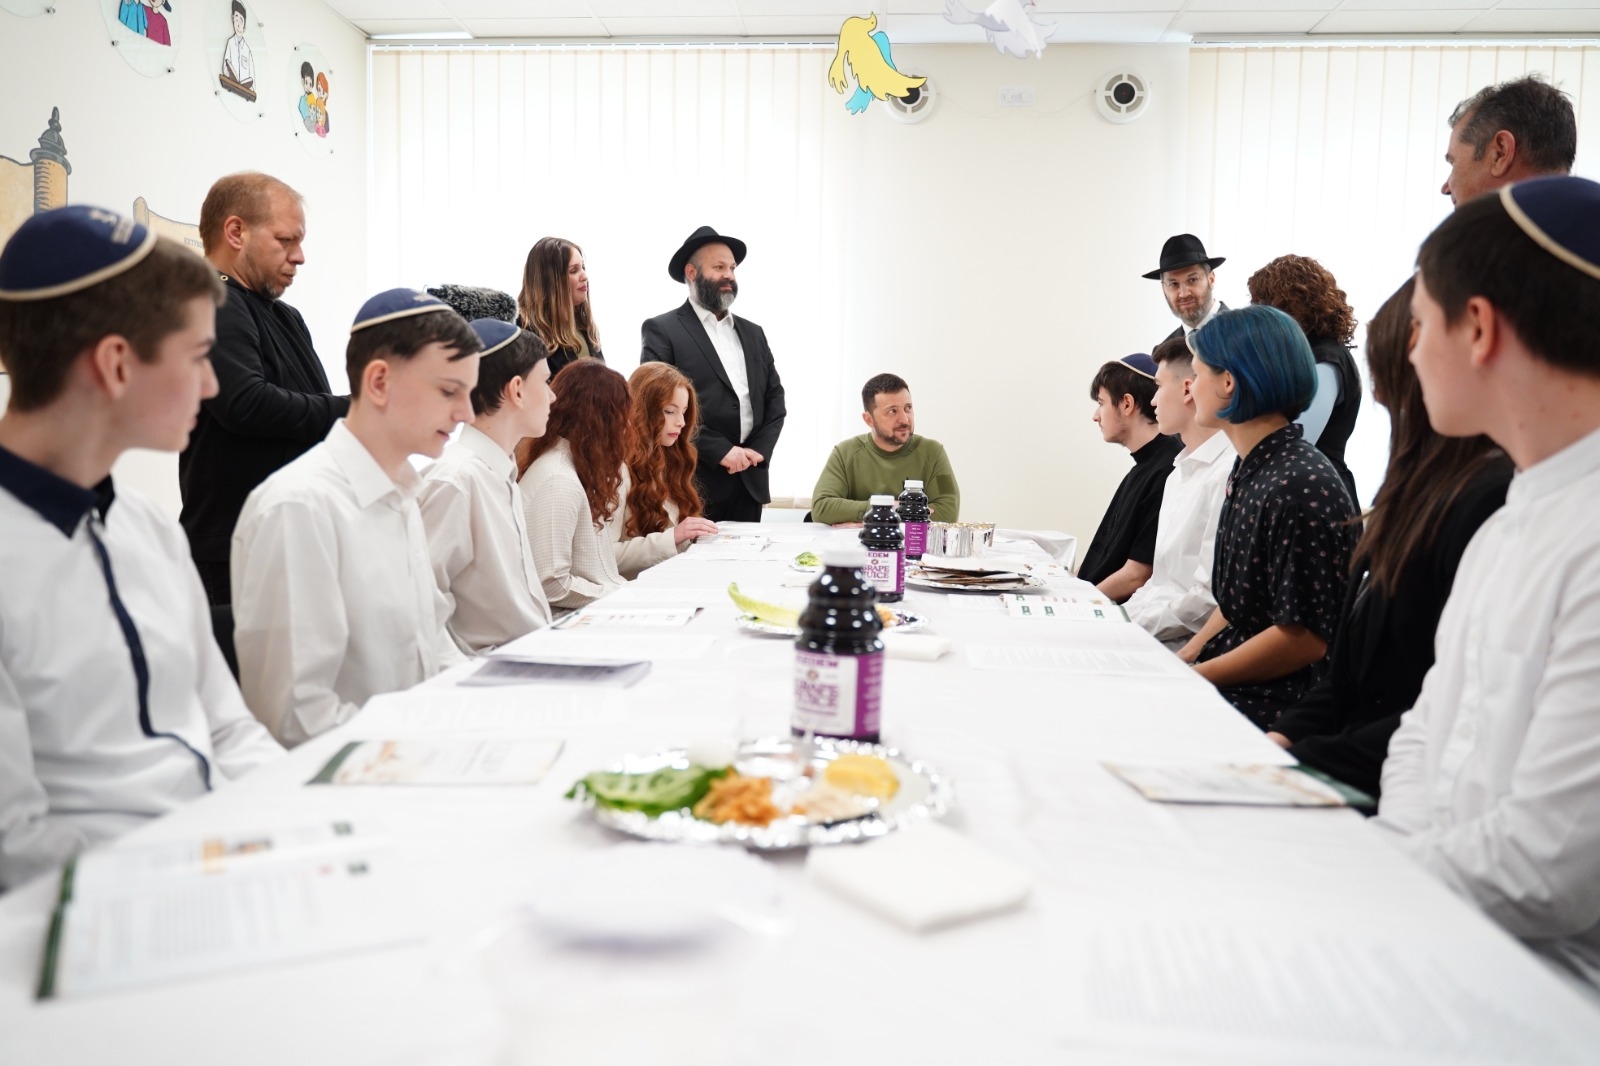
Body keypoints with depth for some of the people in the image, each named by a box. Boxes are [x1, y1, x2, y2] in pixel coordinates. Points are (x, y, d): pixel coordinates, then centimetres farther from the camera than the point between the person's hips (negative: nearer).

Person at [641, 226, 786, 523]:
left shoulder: (752, 333, 18)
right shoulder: (662, 330, 0)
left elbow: (775, 398, 16)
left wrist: (759, 451, -2)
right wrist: (720, 451, -15)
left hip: (749, 483, 5)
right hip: (695, 483, -5)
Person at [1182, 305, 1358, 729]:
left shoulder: (1301, 485, -19)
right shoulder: (1250, 470, 11)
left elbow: (1304, 638, -21)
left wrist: (1193, 677, -16)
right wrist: (1183, 659, 4)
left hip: (1276, 702, -9)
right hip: (1231, 677, 9)